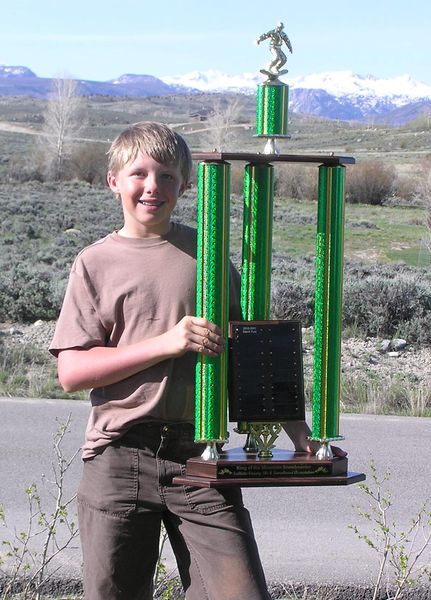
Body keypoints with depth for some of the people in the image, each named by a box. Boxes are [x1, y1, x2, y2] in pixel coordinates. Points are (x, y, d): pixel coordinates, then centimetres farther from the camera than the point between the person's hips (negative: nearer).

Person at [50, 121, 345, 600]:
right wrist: (165, 343, -12)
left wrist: (295, 427, 8)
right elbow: (71, 371, -4)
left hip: (198, 454, 1)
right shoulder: (96, 263, 5)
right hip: (118, 458, -1)